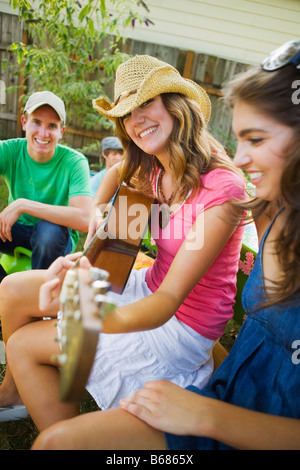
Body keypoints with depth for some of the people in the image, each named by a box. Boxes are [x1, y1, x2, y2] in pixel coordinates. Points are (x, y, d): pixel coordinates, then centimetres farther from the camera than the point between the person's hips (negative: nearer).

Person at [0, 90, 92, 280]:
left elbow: (84, 220, -35)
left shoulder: (75, 162, -20)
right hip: (17, 230, 3)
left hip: (57, 238, -2)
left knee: (50, 230, -35)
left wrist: (23, 204, -33)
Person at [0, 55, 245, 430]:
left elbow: (169, 300, -32)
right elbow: (118, 171, 23)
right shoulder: (159, 171, -2)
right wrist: (98, 208, 3)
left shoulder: (221, 187, -26)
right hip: (150, 287, 7)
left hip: (181, 326, -7)